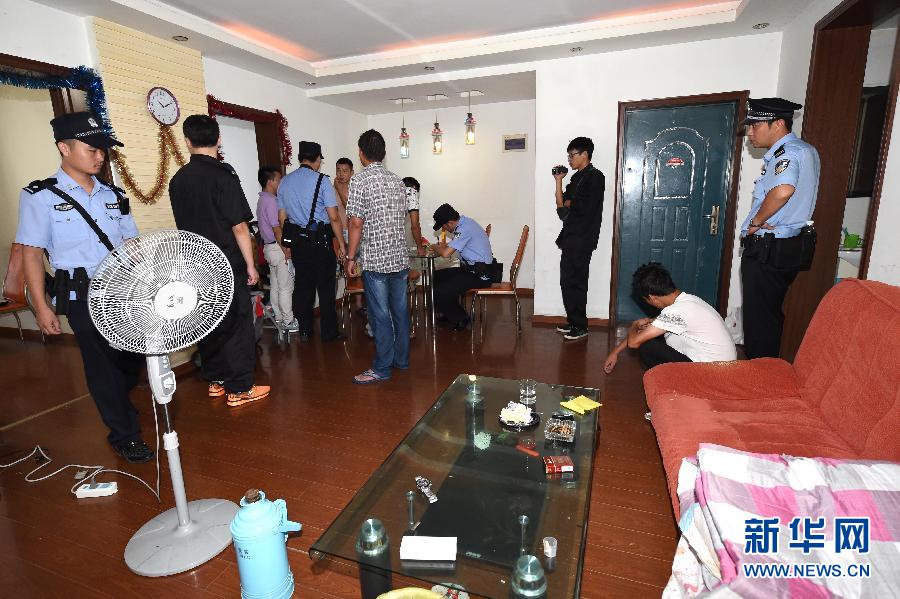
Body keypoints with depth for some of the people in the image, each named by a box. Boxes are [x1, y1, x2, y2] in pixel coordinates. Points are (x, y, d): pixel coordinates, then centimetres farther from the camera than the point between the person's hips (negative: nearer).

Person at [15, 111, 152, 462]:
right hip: (82, 295, -4)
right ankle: (124, 435, 21)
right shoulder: (40, 196, -3)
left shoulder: (113, 195, 10)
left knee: (133, 356, 9)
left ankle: (115, 405, 41)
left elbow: (131, 243, 13)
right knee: (103, 364, 5)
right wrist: (41, 307, -9)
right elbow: (32, 253, -4)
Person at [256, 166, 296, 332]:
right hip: (278, 248, -10)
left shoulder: (262, 200, 14)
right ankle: (288, 321, 4)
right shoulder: (271, 201, -17)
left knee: (275, 286, 14)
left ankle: (279, 318, 23)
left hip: (269, 247, 10)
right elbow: (276, 228, -20)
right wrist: (286, 251, -17)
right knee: (286, 287, -3)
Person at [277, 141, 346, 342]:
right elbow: (334, 217, -12)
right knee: (325, 287, 4)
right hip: (320, 241, -5)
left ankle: (304, 331, 21)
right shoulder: (321, 180, -8)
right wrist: (341, 244, -6)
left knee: (302, 285, 13)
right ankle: (329, 333, 12)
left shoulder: (284, 182, 8)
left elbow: (282, 217, 11)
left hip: (297, 242, 5)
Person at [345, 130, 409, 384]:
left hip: (375, 259, -6)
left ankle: (382, 368, 10)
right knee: (400, 309, 13)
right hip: (400, 257, 6)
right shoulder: (397, 180, 10)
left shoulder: (360, 179, -9)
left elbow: (356, 222, -14)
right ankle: (402, 358, 26)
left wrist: (350, 257, -7)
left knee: (380, 314, 1)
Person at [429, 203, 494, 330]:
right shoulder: (464, 222, 10)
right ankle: (451, 314, 22)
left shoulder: (464, 229, -21)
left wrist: (437, 248, -5)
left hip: (479, 274, -11)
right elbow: (454, 246, 28)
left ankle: (460, 319, 5)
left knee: (439, 294, -18)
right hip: (472, 268, 11)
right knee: (437, 277, 15)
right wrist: (445, 245, 9)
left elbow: (446, 253, -27)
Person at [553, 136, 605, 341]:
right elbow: (562, 206, 12)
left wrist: (569, 203, -1)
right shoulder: (577, 177, 18)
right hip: (571, 238, 9)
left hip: (582, 240, -9)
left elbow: (584, 208, -19)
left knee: (575, 283, -5)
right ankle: (572, 321, 24)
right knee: (567, 282, 12)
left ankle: (580, 326, 5)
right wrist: (559, 180, 8)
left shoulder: (595, 177, -8)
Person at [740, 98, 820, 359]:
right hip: (787, 247, 10)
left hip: (766, 249, -10)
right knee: (771, 315, 20)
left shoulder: (787, 152, -18)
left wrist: (755, 222, -24)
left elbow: (783, 190, -38)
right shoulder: (805, 149, 14)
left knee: (759, 317, 0)